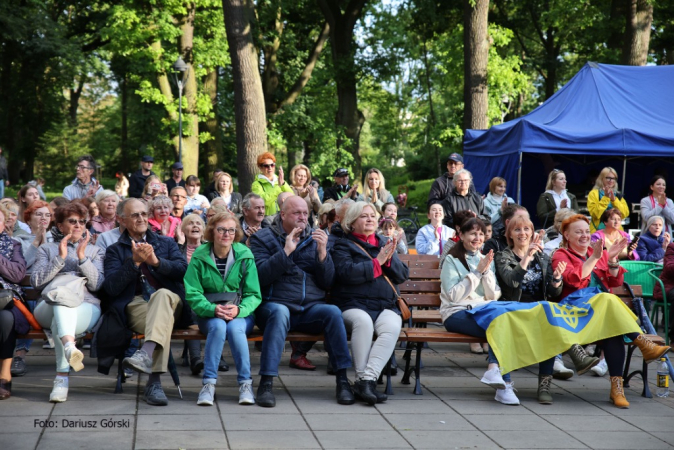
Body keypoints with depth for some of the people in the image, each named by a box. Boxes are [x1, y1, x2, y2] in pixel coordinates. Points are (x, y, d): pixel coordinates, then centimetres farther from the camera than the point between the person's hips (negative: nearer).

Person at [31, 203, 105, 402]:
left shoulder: (94, 251, 26)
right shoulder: (46, 249, 25)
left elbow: (96, 284, 7)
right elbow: (36, 281, 6)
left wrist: (82, 257, -4)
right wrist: (60, 258, -2)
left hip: (86, 308, 0)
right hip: (49, 308, 0)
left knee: (58, 323, -37)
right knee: (61, 295, -39)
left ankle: (62, 378, -44)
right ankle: (70, 346, -64)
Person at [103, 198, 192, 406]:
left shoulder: (167, 243, 26)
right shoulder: (115, 250, 20)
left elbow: (183, 269, 7)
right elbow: (111, 287, 3)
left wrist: (156, 261, -9)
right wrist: (134, 261, -8)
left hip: (169, 299, 1)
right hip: (135, 304, -1)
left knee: (162, 295, -39)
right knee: (164, 320, -37)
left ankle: (146, 353, -58)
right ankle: (154, 381, -48)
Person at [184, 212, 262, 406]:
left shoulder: (245, 256, 0)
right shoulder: (199, 257, -1)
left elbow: (254, 295, -1)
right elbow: (192, 294, -6)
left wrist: (239, 310, -22)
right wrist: (213, 309, -24)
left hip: (241, 314, 0)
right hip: (209, 315, 0)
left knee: (235, 328, -33)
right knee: (218, 326, -34)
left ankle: (245, 383, -24)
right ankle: (209, 383, -29)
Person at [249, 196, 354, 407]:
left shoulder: (314, 240, 17)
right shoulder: (262, 238, 7)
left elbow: (327, 283, 8)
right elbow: (261, 276, -10)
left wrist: (322, 251, -6)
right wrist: (286, 251, -15)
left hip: (311, 308, 3)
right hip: (274, 304, -3)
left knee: (333, 312, -26)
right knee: (279, 312, -36)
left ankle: (342, 379, -23)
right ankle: (266, 382, -37)